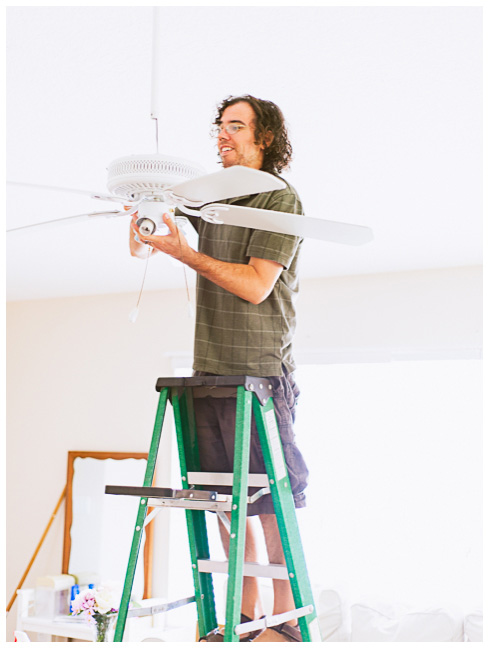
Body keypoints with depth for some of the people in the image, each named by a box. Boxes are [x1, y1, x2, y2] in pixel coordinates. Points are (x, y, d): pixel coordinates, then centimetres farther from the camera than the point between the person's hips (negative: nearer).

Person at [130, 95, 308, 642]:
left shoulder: (280, 199, -4)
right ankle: (243, 618, 19)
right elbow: (139, 247, 24)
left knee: (272, 500, -2)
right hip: (209, 371, 7)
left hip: (259, 371, -7)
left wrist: (183, 253, -14)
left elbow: (256, 285, -14)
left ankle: (284, 621, 9)